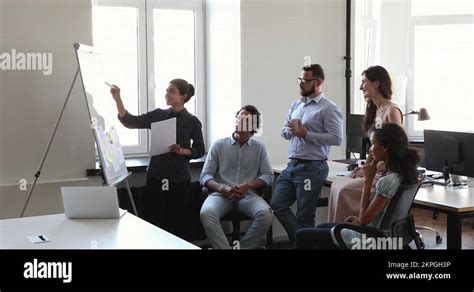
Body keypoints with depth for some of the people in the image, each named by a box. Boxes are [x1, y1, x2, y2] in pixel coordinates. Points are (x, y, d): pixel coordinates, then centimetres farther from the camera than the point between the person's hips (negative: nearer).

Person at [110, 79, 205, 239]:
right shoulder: (158, 115, 4)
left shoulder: (192, 121, -2)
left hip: (179, 179, -2)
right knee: (150, 221, 1)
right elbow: (130, 121, -4)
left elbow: (200, 150, 2)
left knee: (176, 223, 5)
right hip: (155, 175, 2)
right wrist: (117, 99, -14)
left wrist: (182, 151, -16)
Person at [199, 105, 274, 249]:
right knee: (206, 213, -34)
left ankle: (244, 247, -13)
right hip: (221, 194, -1)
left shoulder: (259, 147, 12)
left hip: (248, 194, 1)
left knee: (267, 214, -30)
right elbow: (205, 176, 4)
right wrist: (222, 189, -16)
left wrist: (247, 186, -14)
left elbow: (268, 176, 5)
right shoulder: (219, 145, 10)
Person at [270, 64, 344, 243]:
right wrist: (291, 130, -4)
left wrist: (306, 134, -18)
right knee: (277, 205, 6)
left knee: (304, 215, 3)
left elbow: (336, 138, -19)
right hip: (292, 165, 8)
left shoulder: (328, 109, -9)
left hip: (312, 168, -8)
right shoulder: (296, 105, 15)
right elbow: (284, 133, 20)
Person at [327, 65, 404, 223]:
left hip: (387, 173, -8)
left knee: (344, 190, -21)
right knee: (337, 185, -6)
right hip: (374, 170, 8)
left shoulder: (392, 111, -11)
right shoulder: (375, 110, 15)